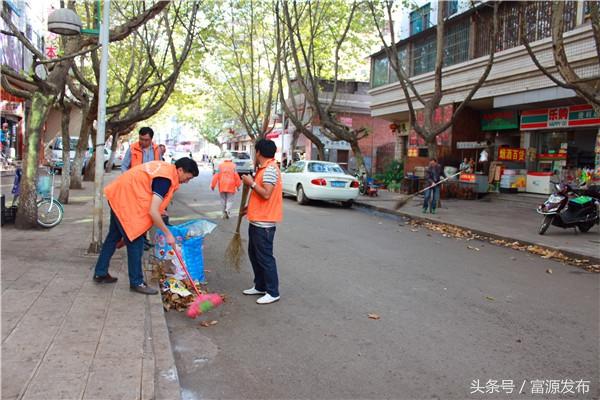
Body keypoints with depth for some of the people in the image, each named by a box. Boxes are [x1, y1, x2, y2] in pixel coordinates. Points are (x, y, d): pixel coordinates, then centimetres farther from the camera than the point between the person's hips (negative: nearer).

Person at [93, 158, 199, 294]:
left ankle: (100, 273, 32)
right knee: (135, 241, -3)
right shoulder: (165, 179, -24)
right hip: (126, 200, -10)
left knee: (114, 236, 20)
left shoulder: (166, 167, 4)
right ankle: (136, 282, 6)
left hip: (118, 194, 10)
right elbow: (152, 212, -27)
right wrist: (168, 234, -18)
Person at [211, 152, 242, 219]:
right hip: (231, 185, -2)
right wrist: (238, 185, 0)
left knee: (223, 199, 14)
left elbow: (216, 175, -2)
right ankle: (227, 210, -22)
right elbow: (236, 176, -8)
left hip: (222, 185, 2)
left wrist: (213, 185, 2)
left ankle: (224, 213, 17)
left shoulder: (220, 165, 2)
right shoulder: (233, 166, -3)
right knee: (230, 199, 3)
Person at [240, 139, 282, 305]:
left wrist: (251, 183, -17)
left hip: (264, 222, -10)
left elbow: (266, 194, -25)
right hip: (256, 220, 10)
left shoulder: (270, 169, -18)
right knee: (254, 254, 17)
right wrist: (250, 207, 24)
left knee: (265, 257, -4)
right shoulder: (264, 169, 14)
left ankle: (273, 292, 6)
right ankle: (260, 286, 29)